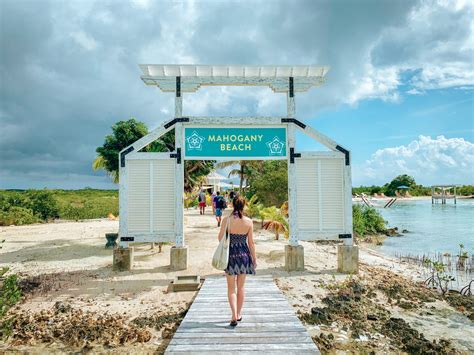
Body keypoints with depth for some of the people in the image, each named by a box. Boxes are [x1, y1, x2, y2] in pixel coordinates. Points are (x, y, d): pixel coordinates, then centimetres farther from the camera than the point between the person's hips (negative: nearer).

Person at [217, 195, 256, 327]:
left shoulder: (226, 220, -11)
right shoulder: (249, 221, -7)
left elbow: (220, 238, -3)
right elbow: (251, 242, -1)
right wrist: (254, 258, 9)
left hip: (231, 254, -2)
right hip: (244, 254, 2)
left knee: (231, 288, 9)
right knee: (241, 287, 17)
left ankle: (234, 315, -3)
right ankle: (239, 314, 28)